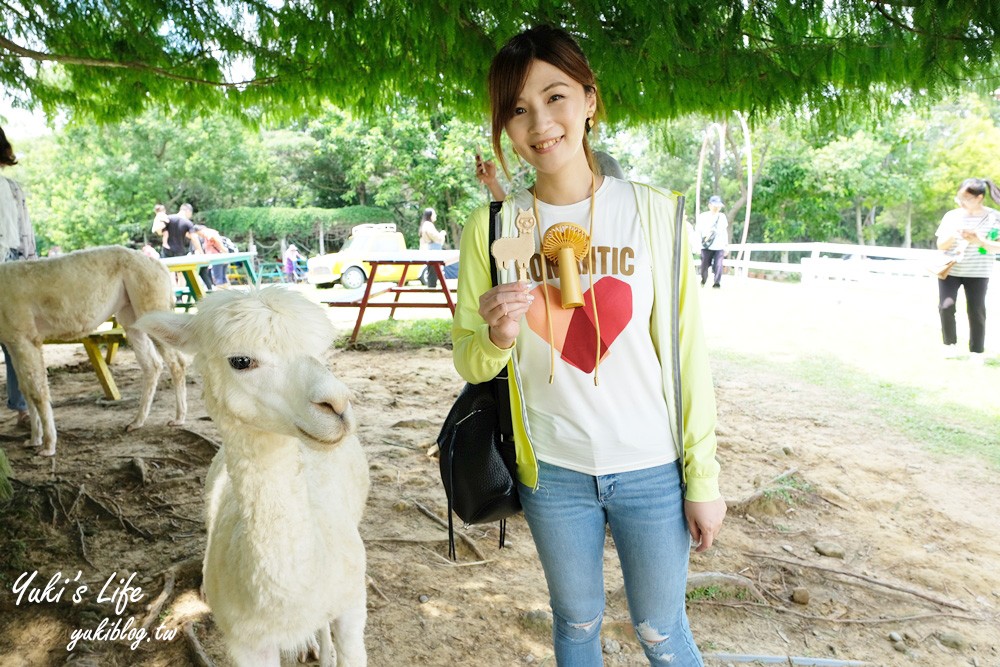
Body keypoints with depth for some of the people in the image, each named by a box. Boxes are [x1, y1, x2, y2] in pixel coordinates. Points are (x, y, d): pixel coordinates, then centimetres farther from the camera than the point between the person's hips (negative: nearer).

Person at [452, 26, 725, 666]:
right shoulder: (491, 228, -5)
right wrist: (495, 337, -22)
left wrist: (704, 477, -3)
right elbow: (470, 364, 1)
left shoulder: (652, 210, -8)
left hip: (652, 470, -1)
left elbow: (688, 350, -5)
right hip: (552, 473, 1)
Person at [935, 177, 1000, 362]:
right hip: (950, 270, 1)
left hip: (978, 272, -1)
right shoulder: (951, 216, -1)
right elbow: (940, 245, 2)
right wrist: (952, 236, -18)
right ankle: (950, 344, 9)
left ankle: (976, 351, 14)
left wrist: (979, 241, -23)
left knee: (976, 311, 1)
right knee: (945, 306, -11)